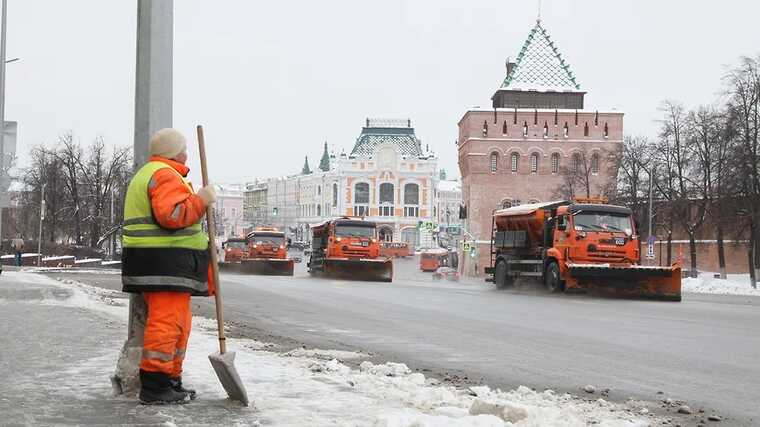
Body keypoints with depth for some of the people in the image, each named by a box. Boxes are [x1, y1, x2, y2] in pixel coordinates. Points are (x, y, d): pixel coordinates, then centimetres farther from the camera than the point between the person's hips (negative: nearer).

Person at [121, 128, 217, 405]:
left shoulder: (146, 174, 25)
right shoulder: (166, 175, -11)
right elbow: (172, 215, -25)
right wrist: (201, 200, -15)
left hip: (158, 264, 11)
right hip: (166, 263, -11)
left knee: (179, 324, 15)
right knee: (166, 322, -12)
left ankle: (170, 381, 20)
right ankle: (154, 387, -12)